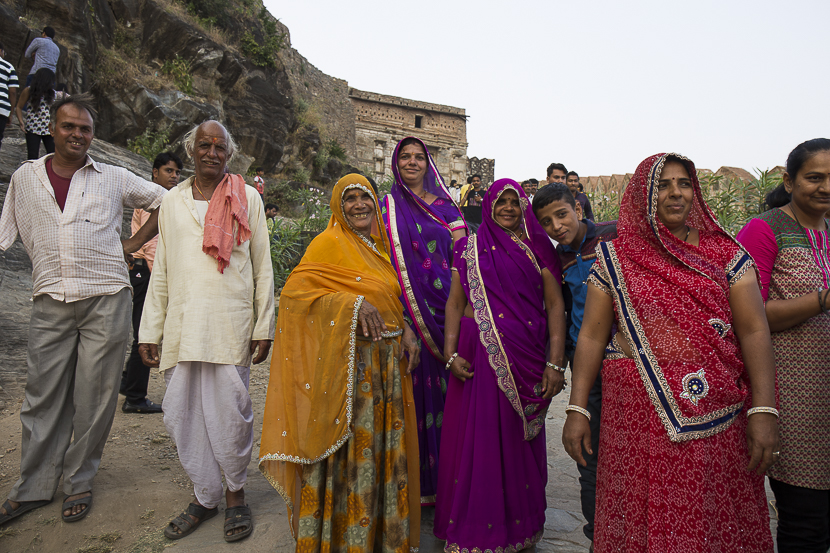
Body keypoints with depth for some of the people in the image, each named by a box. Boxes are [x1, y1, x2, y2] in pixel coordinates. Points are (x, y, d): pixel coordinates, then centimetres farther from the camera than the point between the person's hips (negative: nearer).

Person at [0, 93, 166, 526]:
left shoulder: (114, 179, 7)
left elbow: (165, 201, 16)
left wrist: (133, 243, 8)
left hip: (105, 299, -1)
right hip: (50, 301, 2)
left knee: (94, 397, 3)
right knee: (43, 397, 6)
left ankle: (80, 483, 18)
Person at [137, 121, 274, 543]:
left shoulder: (247, 198, 6)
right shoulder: (173, 201, 15)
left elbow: (262, 267, 4)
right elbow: (161, 271, 15)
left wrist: (264, 327, -2)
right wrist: (149, 330, 9)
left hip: (231, 325, -3)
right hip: (181, 326, 3)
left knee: (230, 414, -1)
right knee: (181, 414, 5)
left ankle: (236, 495, 20)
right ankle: (205, 496, 23)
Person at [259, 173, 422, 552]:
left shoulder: (377, 247, 15)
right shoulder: (329, 243, -6)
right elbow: (294, 289, -15)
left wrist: (404, 331, 5)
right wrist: (352, 303, -24)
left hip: (386, 362, 7)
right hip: (349, 361, -7)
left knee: (382, 446, 15)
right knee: (349, 449, 1)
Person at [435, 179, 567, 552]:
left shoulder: (538, 249, 6)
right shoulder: (470, 249, 8)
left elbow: (555, 305, 1)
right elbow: (455, 302, 6)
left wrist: (555, 362, -7)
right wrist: (451, 354, -5)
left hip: (526, 355, 0)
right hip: (479, 353, 0)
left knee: (519, 442, 9)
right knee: (476, 440, 3)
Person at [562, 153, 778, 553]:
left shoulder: (725, 254, 5)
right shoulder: (614, 257, 2)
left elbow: (754, 330, -1)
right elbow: (592, 335, 0)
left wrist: (763, 410, -11)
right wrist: (577, 408, -4)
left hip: (717, 417, 1)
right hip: (637, 413, -1)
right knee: (643, 520, 7)